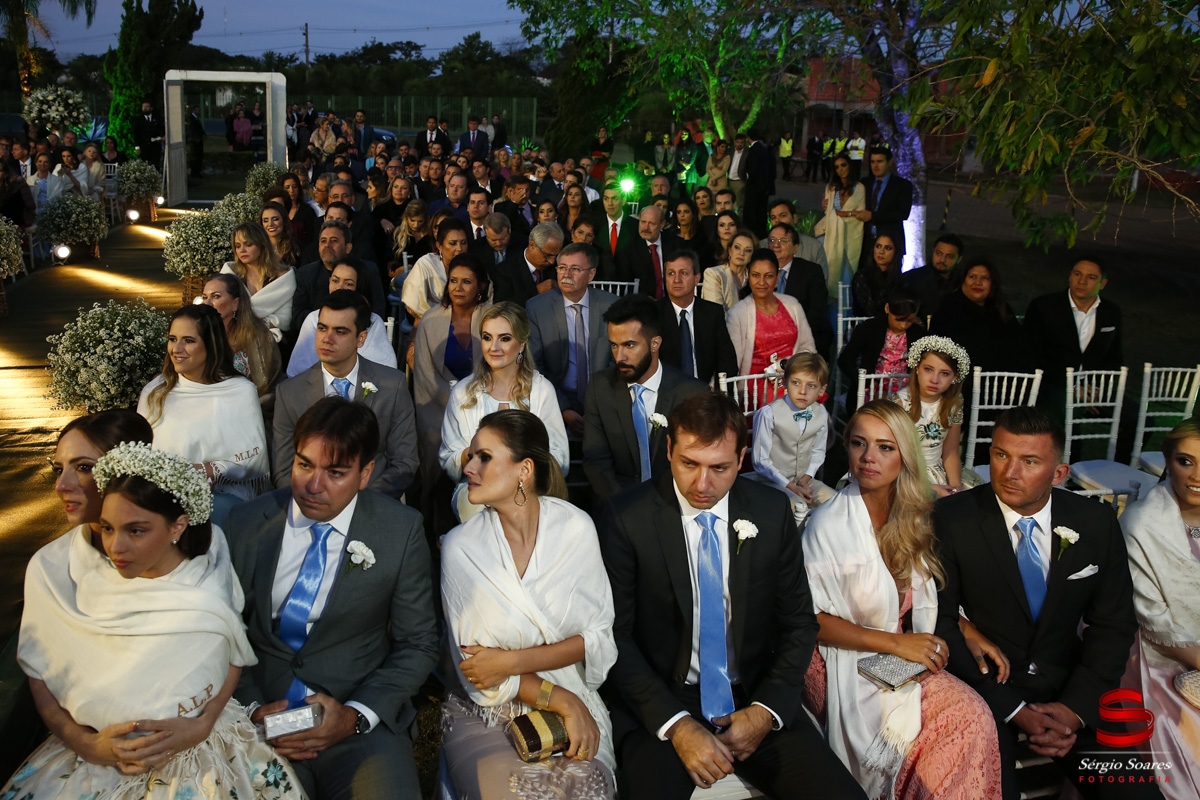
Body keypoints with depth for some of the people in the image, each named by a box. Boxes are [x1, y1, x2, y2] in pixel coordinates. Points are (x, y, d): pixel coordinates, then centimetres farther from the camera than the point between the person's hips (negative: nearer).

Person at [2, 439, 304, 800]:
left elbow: (235, 655, 3)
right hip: (93, 753, 1)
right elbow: (39, 673, 0)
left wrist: (202, 725, -10)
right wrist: (84, 743, -11)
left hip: (201, 741, -1)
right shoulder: (57, 572, -5)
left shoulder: (210, 574, -5)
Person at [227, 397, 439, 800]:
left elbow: (417, 645, 1)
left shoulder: (402, 530, -4)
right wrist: (252, 708, -7)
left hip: (360, 725, -1)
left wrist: (356, 715, -11)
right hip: (263, 721, 2)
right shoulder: (247, 523, 2)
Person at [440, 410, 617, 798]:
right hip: (484, 712, -1)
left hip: (575, 705, 1)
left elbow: (598, 639, -3)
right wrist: (563, 701, -13)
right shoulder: (460, 547, -7)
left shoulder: (576, 528, -5)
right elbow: (476, 670, -5)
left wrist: (511, 661, -15)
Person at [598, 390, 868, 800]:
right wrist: (677, 725, -16)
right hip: (660, 704, -3)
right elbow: (615, 636, -7)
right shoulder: (626, 519, -9)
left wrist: (765, 712, -7)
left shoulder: (772, 512, 0)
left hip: (753, 698, 3)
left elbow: (799, 623, 7)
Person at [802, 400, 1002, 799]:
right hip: (844, 665, -6)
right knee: (967, 715, -21)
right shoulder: (829, 523, -14)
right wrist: (895, 642, -18)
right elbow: (812, 619, -14)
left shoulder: (912, 517, 5)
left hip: (903, 659, 6)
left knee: (974, 715, -20)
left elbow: (925, 598, 12)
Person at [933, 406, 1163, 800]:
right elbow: (940, 622, -9)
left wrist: (1076, 708, -8)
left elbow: (1114, 624, 5)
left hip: (1069, 689, 3)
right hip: (984, 682, -3)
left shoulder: (1096, 523, 0)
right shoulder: (951, 519, -11)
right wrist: (1012, 709, -14)